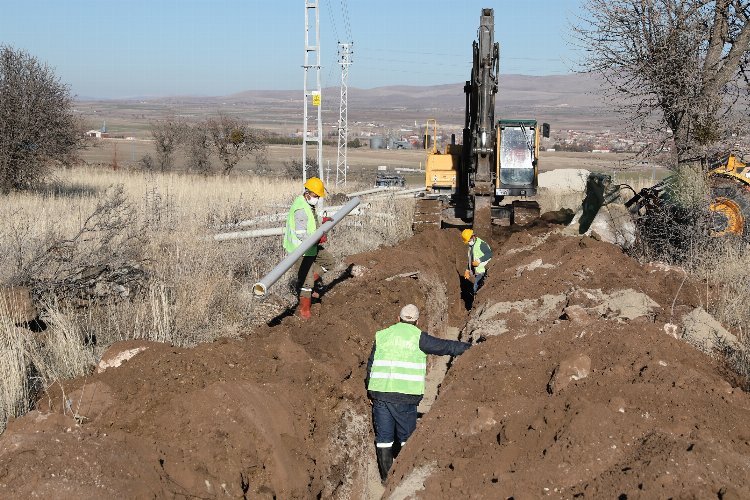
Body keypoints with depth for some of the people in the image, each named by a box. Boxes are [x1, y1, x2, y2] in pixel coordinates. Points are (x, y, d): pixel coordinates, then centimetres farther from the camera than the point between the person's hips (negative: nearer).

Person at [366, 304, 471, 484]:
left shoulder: (382, 336, 11)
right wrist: (471, 348, 17)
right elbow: (446, 346, 5)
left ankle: (386, 477, 11)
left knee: (383, 437, 9)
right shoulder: (418, 337, 0)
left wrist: (370, 392, 23)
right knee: (407, 436, 10)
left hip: (380, 394, 3)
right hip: (406, 397, -3)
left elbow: (371, 365, 14)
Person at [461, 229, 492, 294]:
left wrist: (479, 261, -25)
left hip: (482, 272, -9)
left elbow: (489, 254, -21)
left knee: (477, 289, -14)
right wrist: (467, 270, 18)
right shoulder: (471, 246, 14)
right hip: (477, 272, 9)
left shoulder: (481, 244, -14)